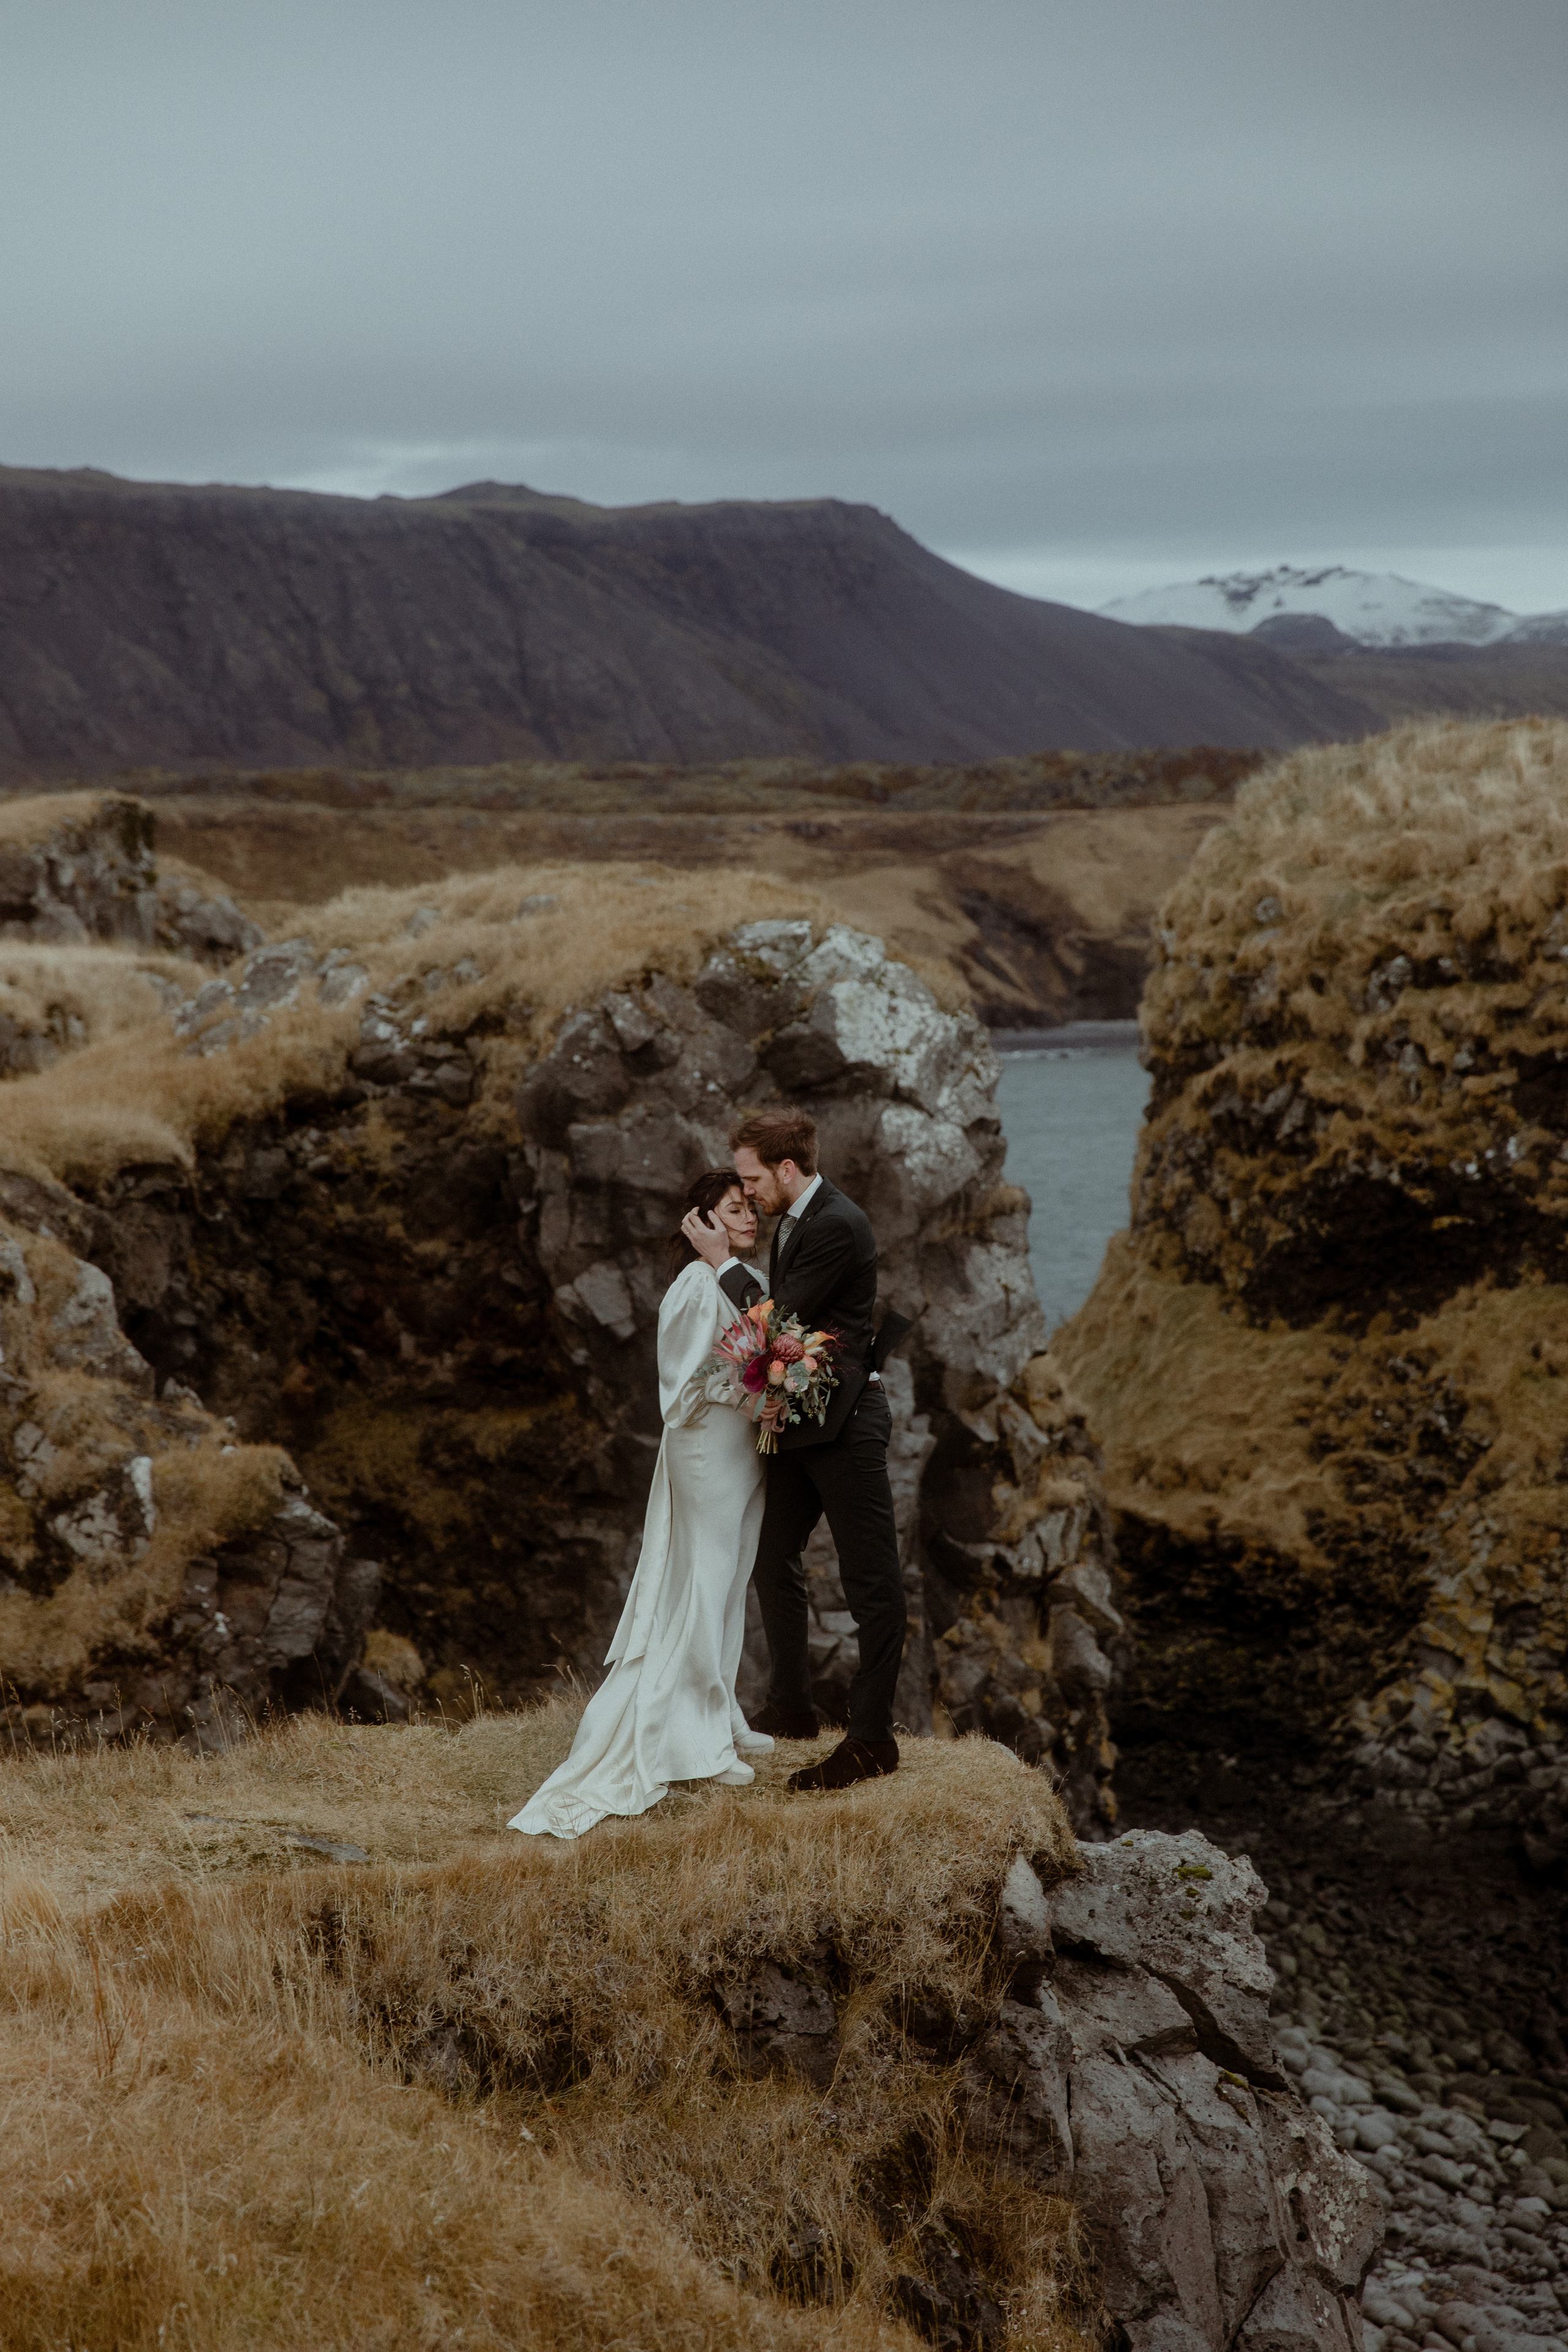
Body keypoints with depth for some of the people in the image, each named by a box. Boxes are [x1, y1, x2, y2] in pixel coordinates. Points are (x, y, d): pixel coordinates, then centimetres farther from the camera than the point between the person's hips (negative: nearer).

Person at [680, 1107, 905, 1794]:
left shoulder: (836, 1227, -20)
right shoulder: (795, 1219, 11)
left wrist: (724, 1261, -11)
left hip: (843, 1424, -11)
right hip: (799, 1424, 11)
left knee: (871, 1582, -3)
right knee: (773, 1559, 18)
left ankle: (872, 1738, -1)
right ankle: (790, 1706, 31)